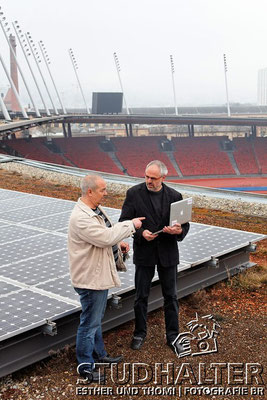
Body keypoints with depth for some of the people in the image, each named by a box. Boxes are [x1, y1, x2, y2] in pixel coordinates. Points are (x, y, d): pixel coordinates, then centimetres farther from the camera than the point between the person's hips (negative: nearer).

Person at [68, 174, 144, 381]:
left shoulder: (95, 209, 7)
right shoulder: (81, 218, -27)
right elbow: (106, 237, -31)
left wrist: (118, 244, 6)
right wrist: (131, 224, -21)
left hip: (100, 273, 10)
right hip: (90, 277, -10)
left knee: (97, 318, 24)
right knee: (90, 322, 3)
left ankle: (99, 354, 40)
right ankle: (85, 365, 18)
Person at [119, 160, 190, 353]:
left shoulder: (175, 196, -2)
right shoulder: (134, 193, -6)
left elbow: (185, 223, 1)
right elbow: (124, 220, -5)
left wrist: (179, 230, -22)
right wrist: (141, 232, -22)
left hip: (168, 252, 1)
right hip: (144, 252, -1)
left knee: (171, 296, 10)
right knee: (141, 297, 10)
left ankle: (173, 336, 24)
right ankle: (140, 333, 27)